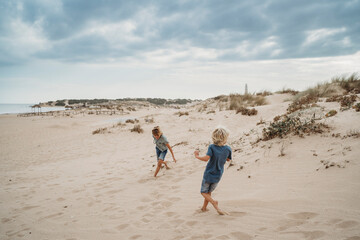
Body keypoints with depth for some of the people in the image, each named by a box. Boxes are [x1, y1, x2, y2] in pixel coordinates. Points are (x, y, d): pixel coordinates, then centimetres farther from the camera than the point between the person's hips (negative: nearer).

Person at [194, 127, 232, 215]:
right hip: (218, 176, 3)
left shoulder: (212, 147, -19)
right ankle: (204, 207, 29)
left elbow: (206, 158, -30)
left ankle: (214, 202, -12)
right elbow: (228, 159, 7)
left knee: (204, 192, 13)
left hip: (208, 174, -3)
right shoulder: (228, 149, -10)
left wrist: (197, 156, -15)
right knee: (209, 192, 25)